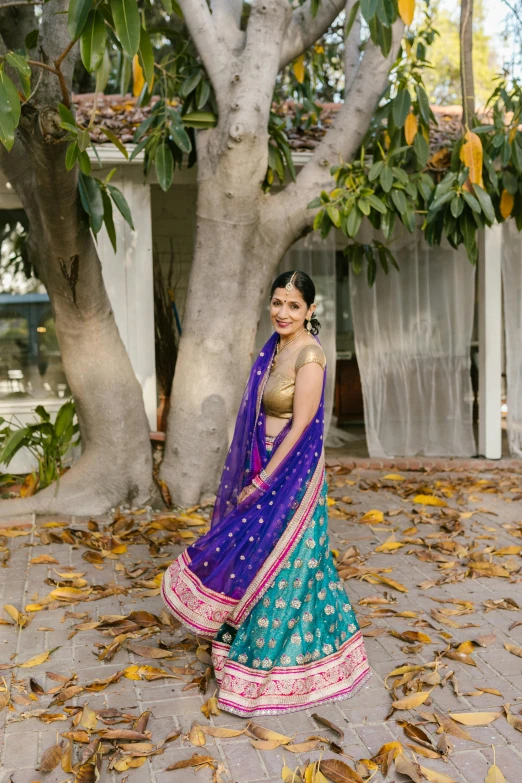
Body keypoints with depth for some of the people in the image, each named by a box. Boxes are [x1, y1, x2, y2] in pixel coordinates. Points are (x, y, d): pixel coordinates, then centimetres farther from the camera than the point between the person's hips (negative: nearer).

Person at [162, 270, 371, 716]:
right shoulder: (276, 347, 9)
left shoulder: (309, 354, -17)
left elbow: (301, 426, -19)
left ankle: (271, 670, 23)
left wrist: (261, 482, -17)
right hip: (265, 468, 8)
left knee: (279, 567, 4)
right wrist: (254, 478, 11)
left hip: (291, 473, -8)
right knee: (262, 559, 18)